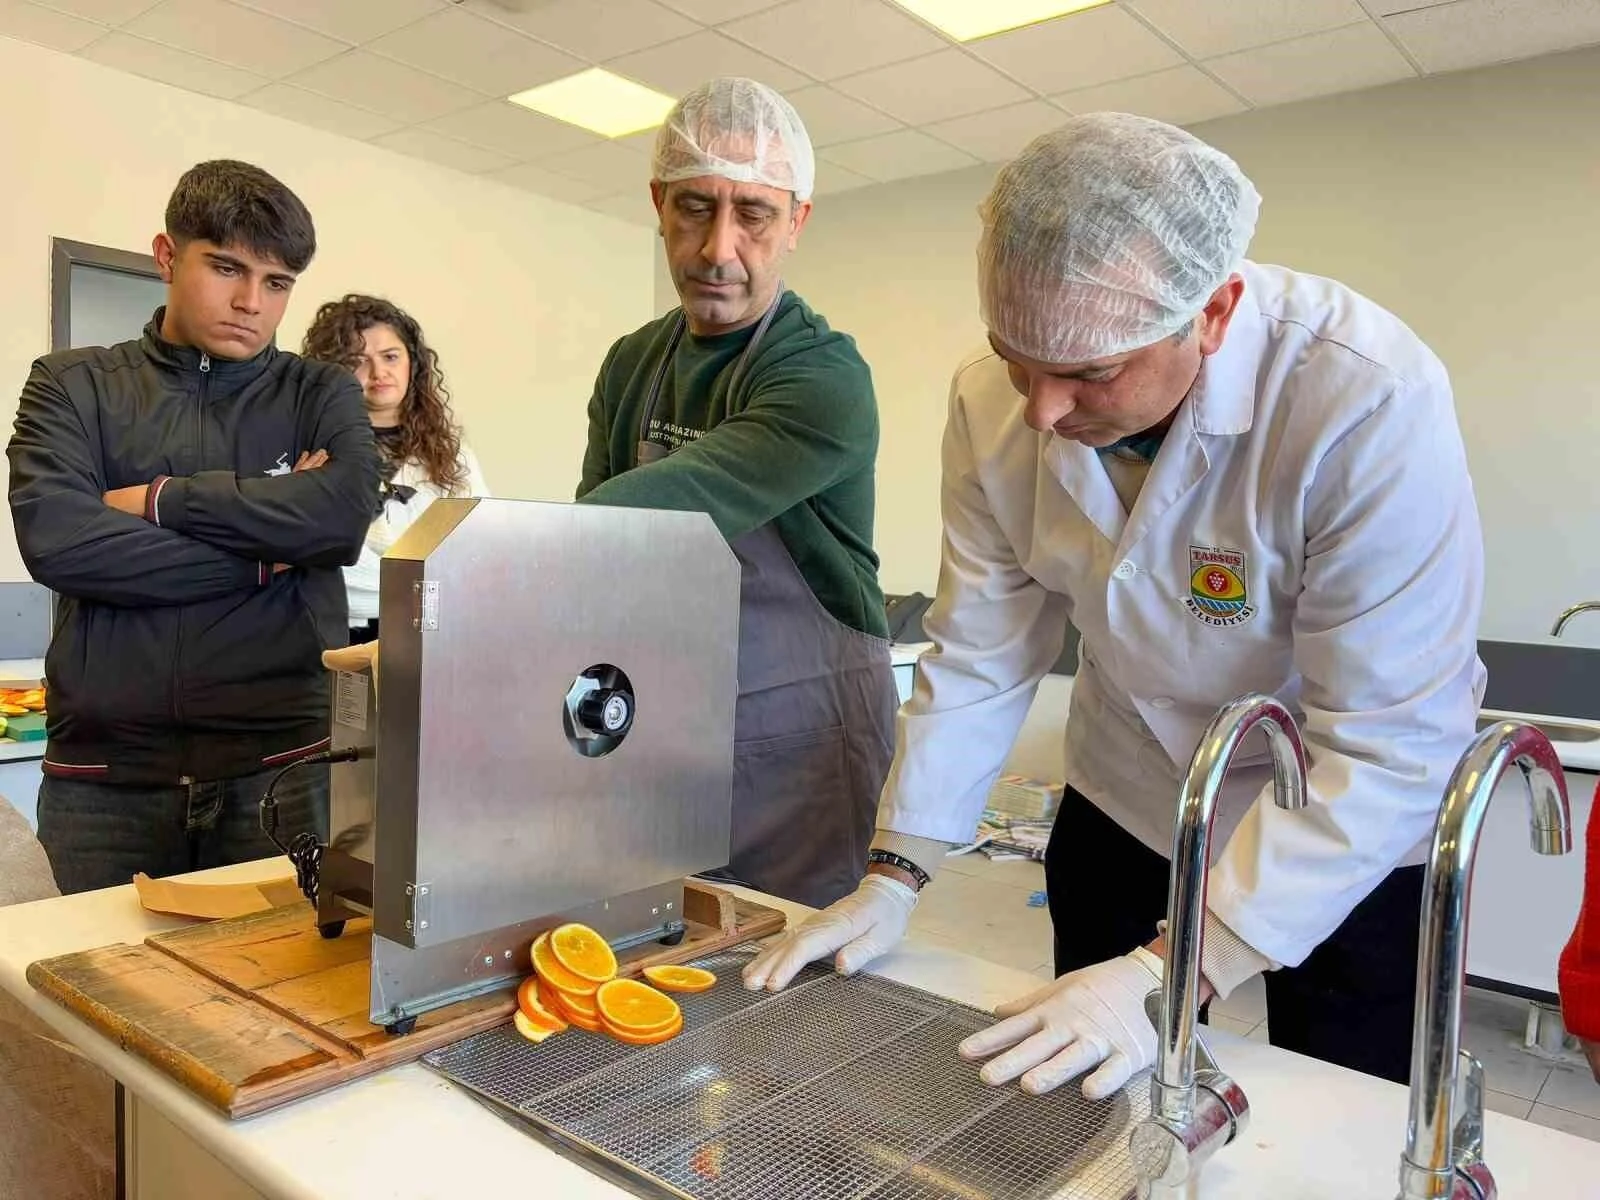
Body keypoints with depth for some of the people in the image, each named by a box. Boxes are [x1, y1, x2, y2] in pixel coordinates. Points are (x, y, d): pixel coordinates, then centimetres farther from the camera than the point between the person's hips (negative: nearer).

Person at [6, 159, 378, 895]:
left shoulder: (322, 395, 9)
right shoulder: (72, 387, 8)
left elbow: (345, 512, -11)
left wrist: (157, 499, -7)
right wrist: (265, 552, -9)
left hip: (284, 769, 0)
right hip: (106, 778, 1)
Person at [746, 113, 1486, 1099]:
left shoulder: (1371, 403, -33)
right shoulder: (993, 403, -17)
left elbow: (1388, 744, -31)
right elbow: (979, 657, -10)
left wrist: (1170, 975, -34)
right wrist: (897, 877, -13)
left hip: (1353, 830, -3)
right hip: (1127, 797, 4)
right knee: (1073, 1087, 18)